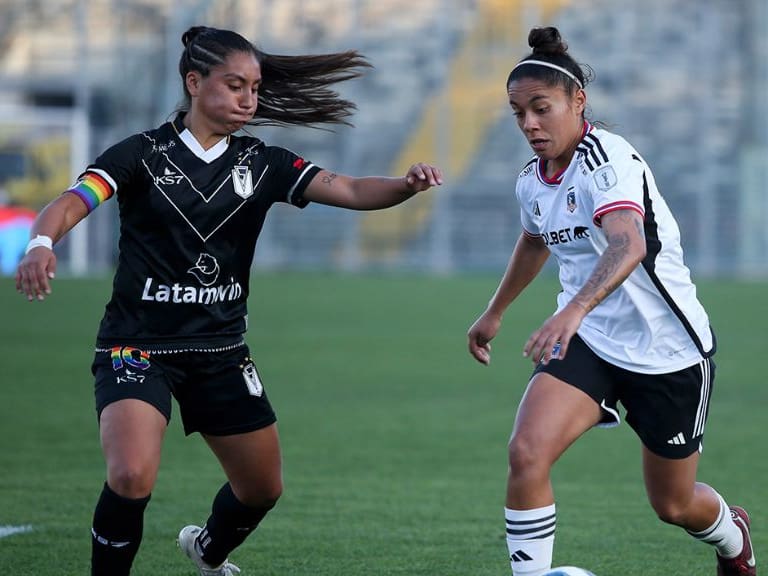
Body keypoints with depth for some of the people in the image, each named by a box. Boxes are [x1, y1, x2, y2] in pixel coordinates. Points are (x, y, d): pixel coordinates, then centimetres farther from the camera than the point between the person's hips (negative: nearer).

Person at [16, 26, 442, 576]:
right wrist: (41, 243, -43)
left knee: (263, 488, 14)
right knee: (133, 477, -27)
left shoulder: (262, 164, 3)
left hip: (220, 348, 5)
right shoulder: (143, 154, -8)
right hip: (138, 345, -5)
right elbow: (68, 205, -20)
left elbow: (351, 190, -7)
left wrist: (408, 184, -28)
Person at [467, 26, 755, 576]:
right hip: (588, 342, 5)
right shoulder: (531, 181, 1)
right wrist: (494, 314, 35)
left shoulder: (608, 158, -23)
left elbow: (628, 245, -42)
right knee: (526, 453, -23)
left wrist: (573, 310, -58)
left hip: (669, 350, -5)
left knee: (673, 505, 12)